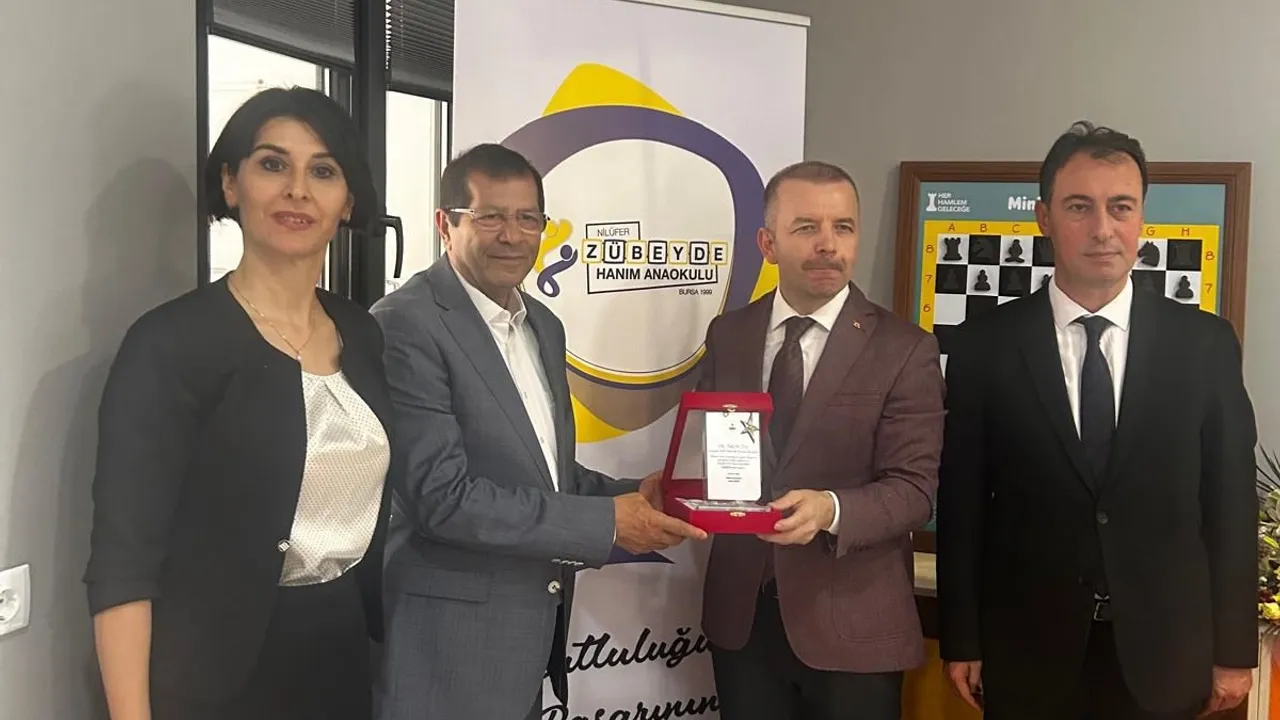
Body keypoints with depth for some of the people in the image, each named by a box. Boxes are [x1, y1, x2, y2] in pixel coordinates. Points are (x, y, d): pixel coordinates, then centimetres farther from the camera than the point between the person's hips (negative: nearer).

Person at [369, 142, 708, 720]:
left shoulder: (543, 326, 10)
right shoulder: (407, 325, -16)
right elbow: (442, 495, -22)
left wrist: (632, 498, -1)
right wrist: (606, 522, -18)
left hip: (530, 629, 8)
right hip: (448, 640, -8)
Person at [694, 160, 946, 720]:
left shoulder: (904, 349, -7)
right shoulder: (726, 335, 5)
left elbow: (914, 488, -12)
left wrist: (831, 509, -30)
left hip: (852, 624, -3)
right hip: (740, 614, 3)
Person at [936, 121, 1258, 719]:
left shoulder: (1205, 343, -1)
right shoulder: (986, 344, -4)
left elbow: (1230, 502, 2)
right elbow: (962, 502, -2)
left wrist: (1234, 649, 2)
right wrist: (962, 642, -2)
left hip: (1163, 650, 1)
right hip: (1026, 648, -1)